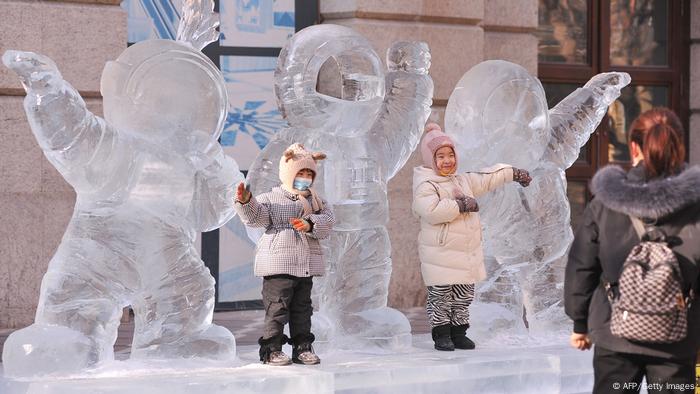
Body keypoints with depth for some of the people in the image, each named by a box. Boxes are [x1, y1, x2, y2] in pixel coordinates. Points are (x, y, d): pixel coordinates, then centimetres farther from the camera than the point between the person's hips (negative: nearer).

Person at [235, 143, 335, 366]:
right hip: (278, 264, -5)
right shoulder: (271, 198, 2)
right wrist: (246, 203, -32)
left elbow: (327, 221, 1)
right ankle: (271, 349, -1)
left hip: (306, 264, 5)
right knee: (277, 306, -6)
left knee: (302, 307, 11)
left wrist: (310, 225, -19)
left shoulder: (315, 201, 15)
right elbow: (255, 217, -13)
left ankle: (302, 347, 18)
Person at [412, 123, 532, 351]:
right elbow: (432, 211, -27)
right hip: (440, 254, -8)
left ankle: (458, 333, 19)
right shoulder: (425, 185, -12)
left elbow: (488, 179, 29)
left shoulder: (463, 181, 15)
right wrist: (460, 205, -20)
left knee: (464, 295, 11)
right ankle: (441, 335, 5)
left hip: (468, 253, 8)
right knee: (440, 296, -3)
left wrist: (514, 174, 36)